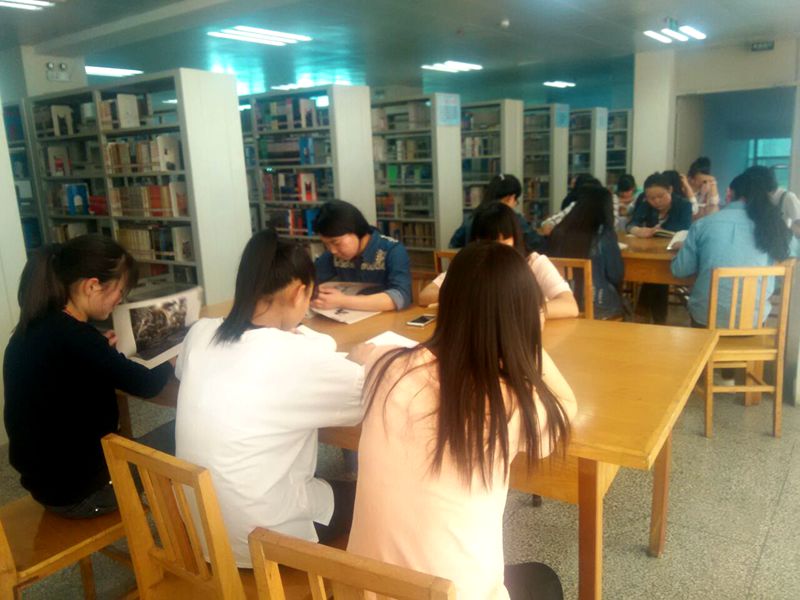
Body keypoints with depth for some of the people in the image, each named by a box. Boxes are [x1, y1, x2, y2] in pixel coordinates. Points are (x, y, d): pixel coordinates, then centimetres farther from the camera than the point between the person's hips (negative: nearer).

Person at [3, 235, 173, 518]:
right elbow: (147, 385, -19)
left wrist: (102, 349, 6)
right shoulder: (72, 337, -28)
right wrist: (171, 358, 0)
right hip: (78, 489, -8)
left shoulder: (34, 330, 0)